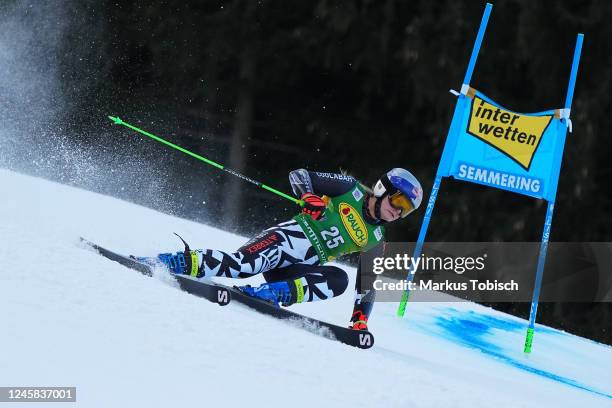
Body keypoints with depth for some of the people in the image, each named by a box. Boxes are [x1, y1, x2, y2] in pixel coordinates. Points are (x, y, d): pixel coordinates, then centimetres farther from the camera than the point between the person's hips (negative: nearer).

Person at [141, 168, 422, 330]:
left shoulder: (375, 240, 14)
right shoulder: (351, 190, 3)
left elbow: (369, 282, 16)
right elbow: (298, 175, 2)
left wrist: (360, 318, 1)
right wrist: (309, 197, -18)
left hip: (304, 268, 4)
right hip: (290, 238, -4)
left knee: (339, 280, -28)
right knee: (243, 263, -32)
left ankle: (273, 293, -36)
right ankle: (177, 263, -30)